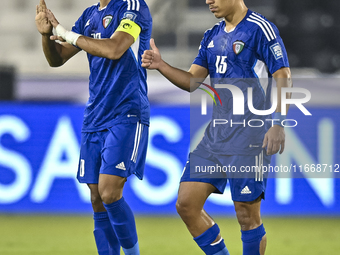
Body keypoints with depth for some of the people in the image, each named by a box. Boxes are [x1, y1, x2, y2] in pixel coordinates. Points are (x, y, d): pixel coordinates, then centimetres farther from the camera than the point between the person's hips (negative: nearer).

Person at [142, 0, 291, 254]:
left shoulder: (261, 29, -8)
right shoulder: (212, 36, 15)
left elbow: (283, 77, -11)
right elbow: (192, 81, 13)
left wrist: (278, 124, -19)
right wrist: (161, 65, -3)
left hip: (248, 137, -8)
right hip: (214, 135, 8)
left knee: (247, 214, -4)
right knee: (186, 204, 3)